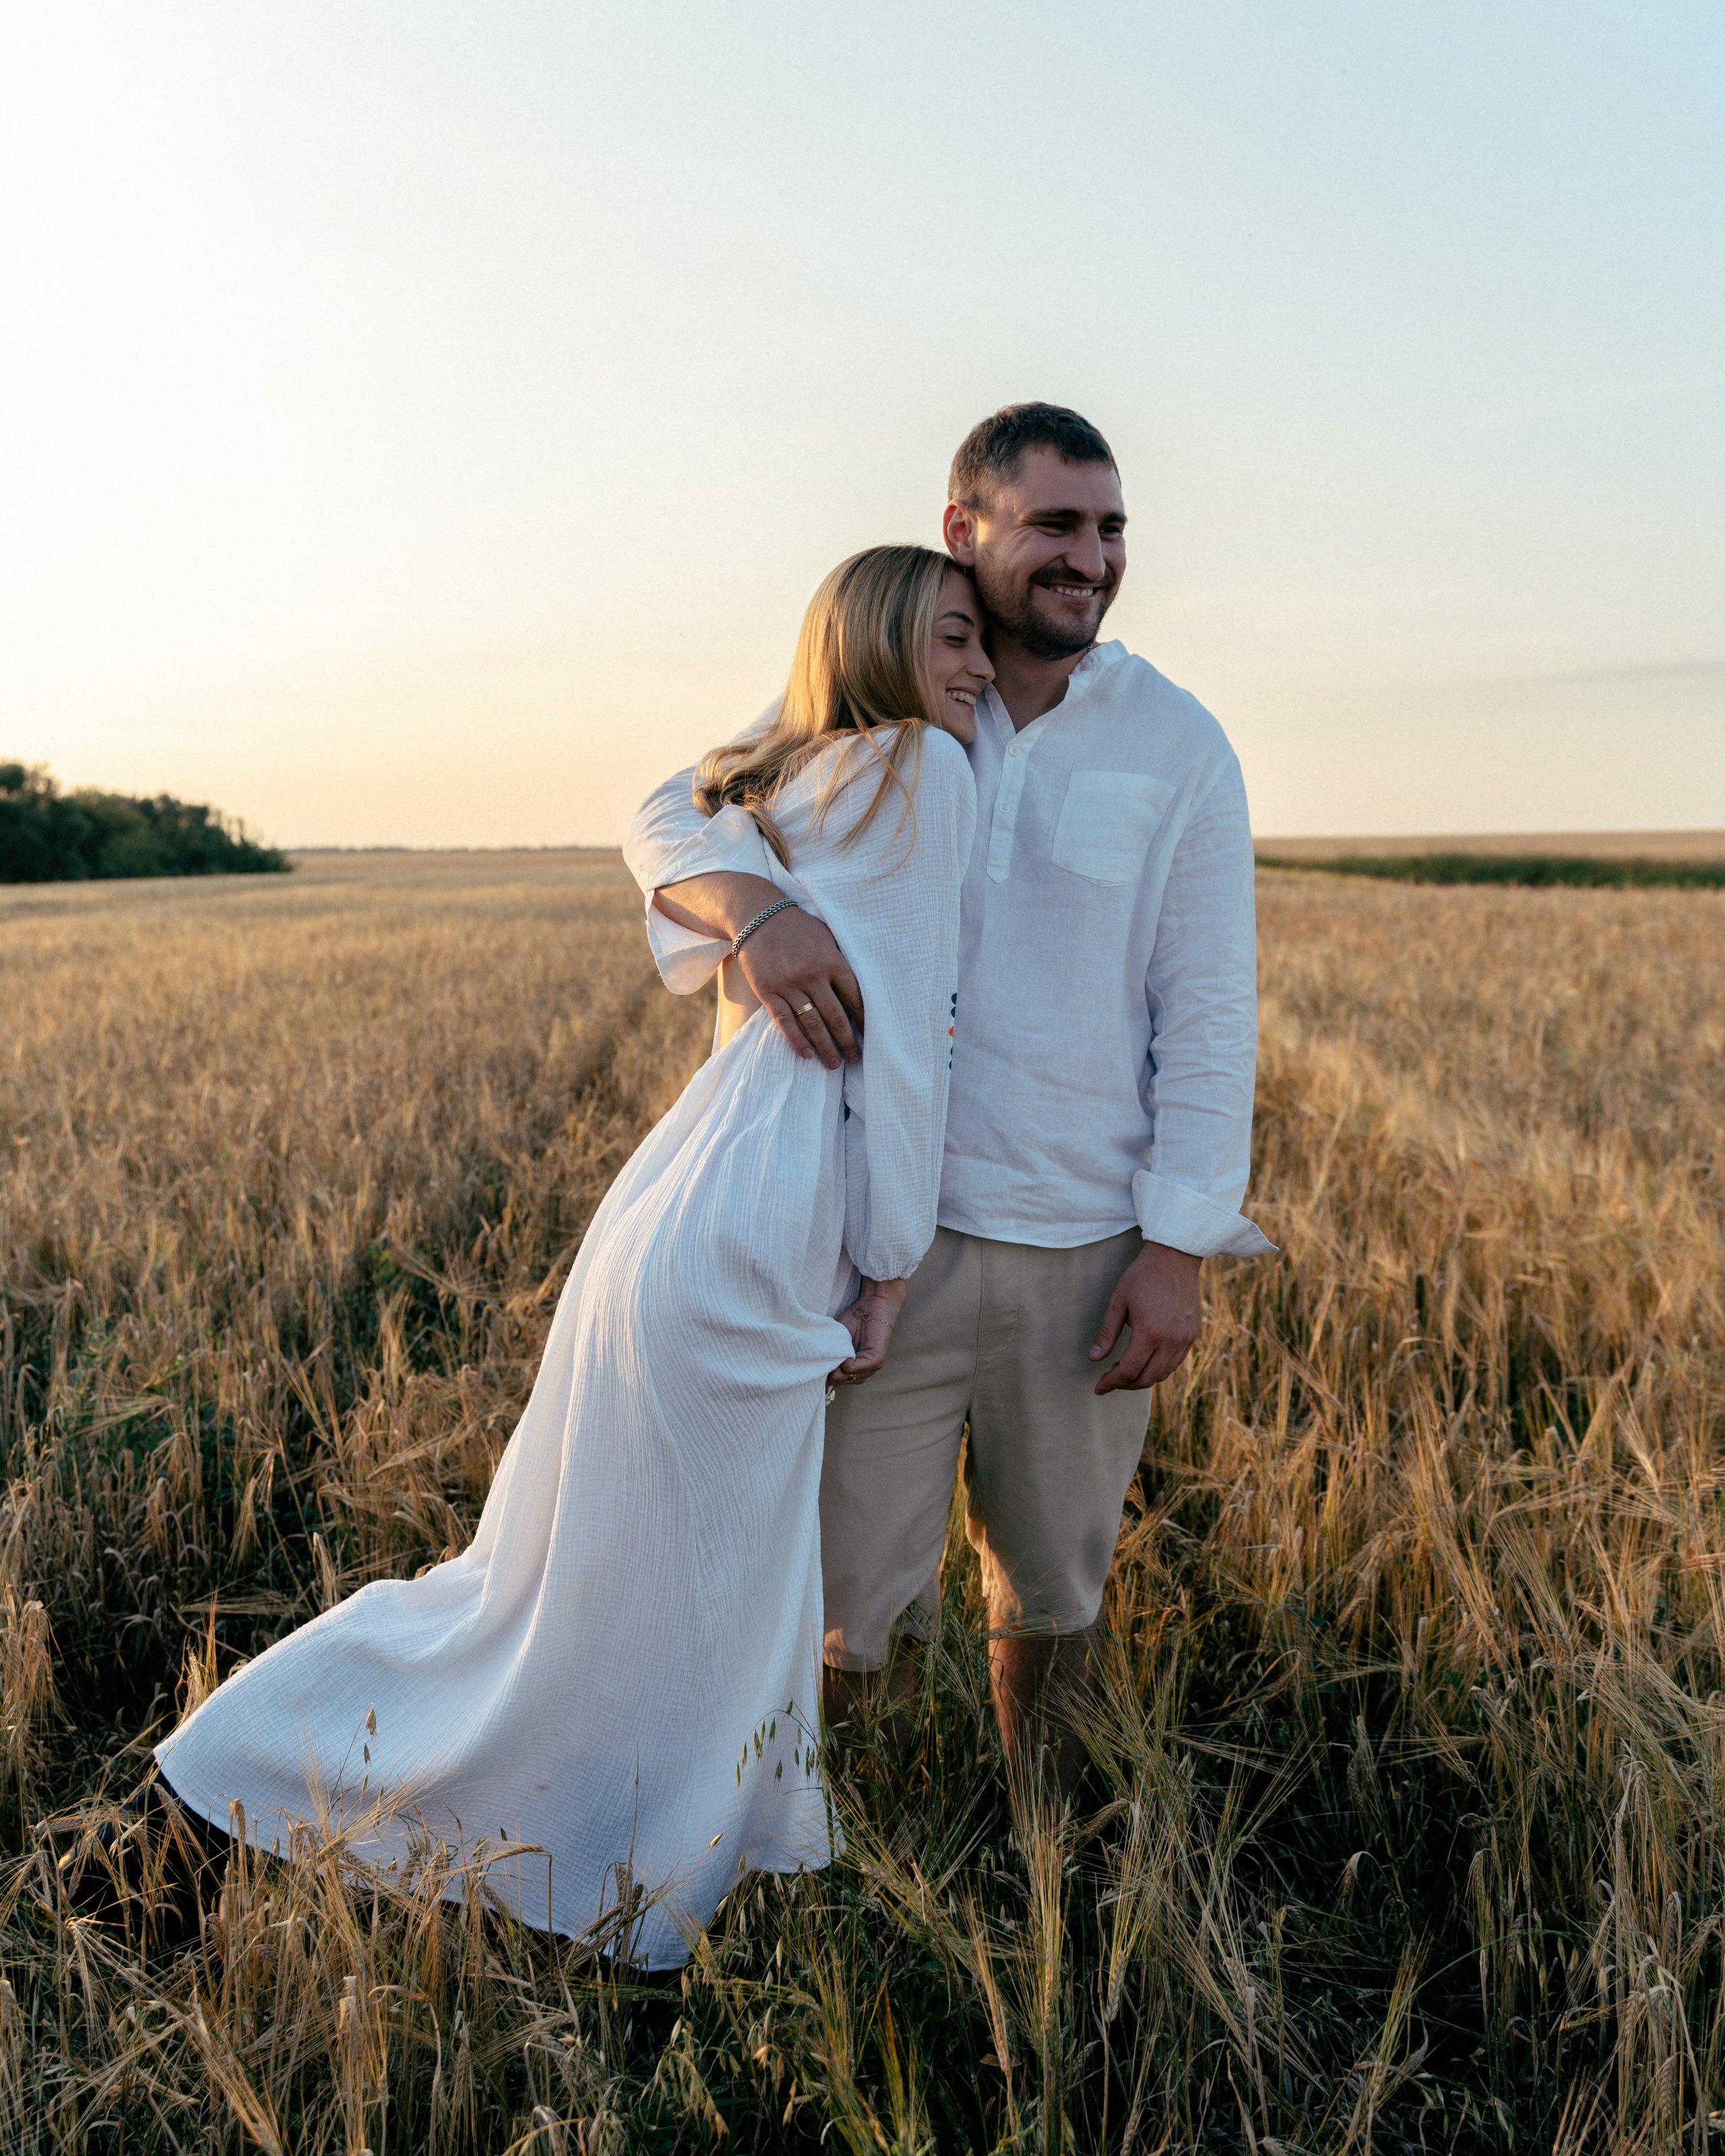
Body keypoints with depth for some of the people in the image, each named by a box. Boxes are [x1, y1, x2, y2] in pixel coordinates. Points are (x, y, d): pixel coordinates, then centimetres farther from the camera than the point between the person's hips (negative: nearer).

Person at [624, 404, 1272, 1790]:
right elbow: (672, 817, -1)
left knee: (1054, 1590, 18)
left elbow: (1209, 1015, -2)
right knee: (853, 1607, 4)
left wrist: (1178, 1248, -7)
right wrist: (756, 907, -25)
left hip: (1083, 1255, 1)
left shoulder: (1178, 747, -1)